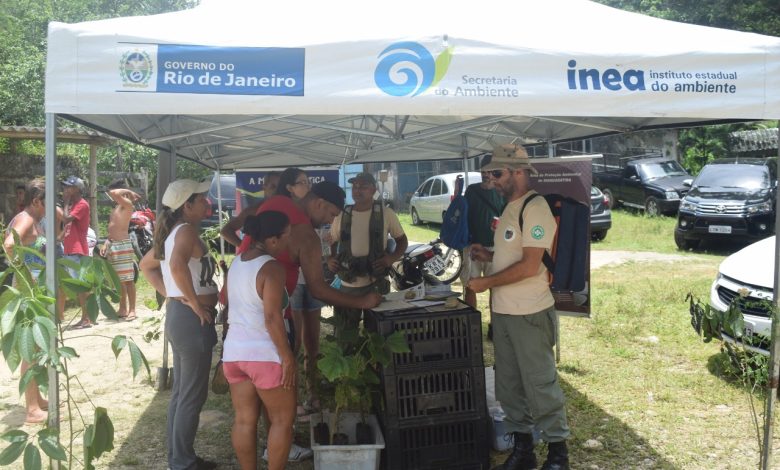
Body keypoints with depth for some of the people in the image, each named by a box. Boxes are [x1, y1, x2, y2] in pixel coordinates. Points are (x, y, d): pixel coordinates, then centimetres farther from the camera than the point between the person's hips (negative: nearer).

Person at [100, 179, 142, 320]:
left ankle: (131, 310, -5)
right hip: (112, 245, 9)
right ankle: (123, 309, 17)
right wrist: (106, 243, 13)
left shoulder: (127, 204, -9)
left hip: (122, 245, -9)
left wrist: (127, 191, -9)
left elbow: (113, 193, -25)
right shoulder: (116, 208, 19)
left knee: (128, 280, -6)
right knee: (118, 280, 11)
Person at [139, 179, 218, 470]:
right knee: (193, 395, -1)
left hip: (178, 315, 10)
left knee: (181, 392, 16)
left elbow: (146, 265, 25)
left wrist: (168, 293, 13)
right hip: (192, 319, -10)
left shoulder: (172, 232, 13)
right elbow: (177, 264, -35)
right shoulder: (188, 230, -16)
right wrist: (195, 303, -25)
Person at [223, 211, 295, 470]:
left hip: (234, 351, 8)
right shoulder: (271, 267, -16)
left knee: (244, 420, 11)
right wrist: (288, 357, -16)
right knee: (283, 419, 6)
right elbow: (272, 317, -21)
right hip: (264, 354, -7)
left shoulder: (237, 262, 9)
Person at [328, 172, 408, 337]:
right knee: (344, 333, 10)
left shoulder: (385, 213, -3)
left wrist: (392, 258, -13)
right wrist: (330, 259, -5)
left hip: (377, 283, -2)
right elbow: (331, 243, 16)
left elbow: (402, 240, 6)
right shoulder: (342, 216, 4)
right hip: (348, 285, 2)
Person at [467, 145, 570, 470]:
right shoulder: (510, 208, 13)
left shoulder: (535, 208, -16)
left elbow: (529, 265, -22)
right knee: (509, 384, 14)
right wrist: (488, 255, 6)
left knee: (540, 384, 2)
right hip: (502, 311, 9)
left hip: (529, 313, -9)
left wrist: (486, 283, -17)